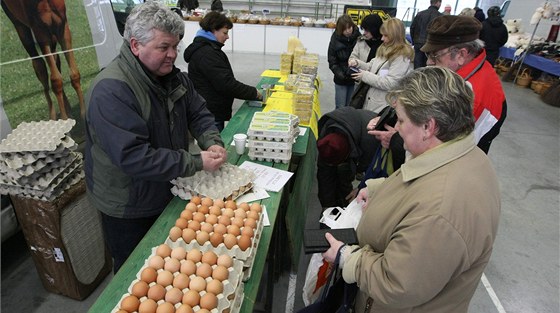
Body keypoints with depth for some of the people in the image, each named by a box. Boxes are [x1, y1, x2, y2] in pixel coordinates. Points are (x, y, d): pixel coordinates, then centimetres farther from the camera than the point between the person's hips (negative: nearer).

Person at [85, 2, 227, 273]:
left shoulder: (172, 75, -2)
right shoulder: (111, 91, -29)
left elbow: (198, 114, 3)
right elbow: (132, 156, -34)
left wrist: (213, 143, -18)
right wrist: (196, 163, -32)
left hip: (169, 194, 7)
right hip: (128, 211, -7)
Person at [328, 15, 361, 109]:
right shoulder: (335, 40, -4)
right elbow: (332, 61, -2)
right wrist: (339, 74, -17)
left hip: (355, 80, 0)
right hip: (341, 80, 0)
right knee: (340, 107, 4)